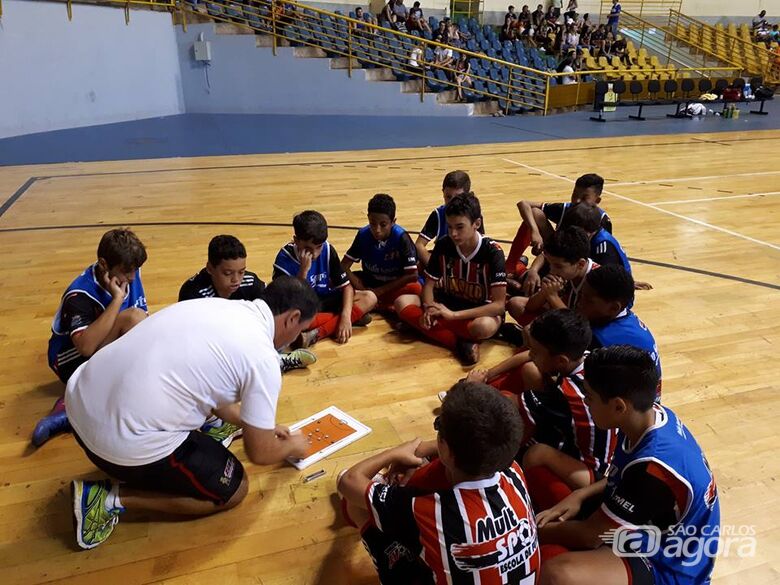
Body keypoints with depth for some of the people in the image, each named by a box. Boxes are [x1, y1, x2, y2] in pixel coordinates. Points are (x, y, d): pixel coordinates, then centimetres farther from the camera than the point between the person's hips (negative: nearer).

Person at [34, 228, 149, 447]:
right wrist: (117, 299, -35)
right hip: (74, 363, -6)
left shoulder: (129, 274, -6)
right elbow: (86, 347, -37)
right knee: (132, 317, -29)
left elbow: (145, 321, -1)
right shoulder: (79, 295, -25)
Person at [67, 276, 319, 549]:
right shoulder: (262, 358, -13)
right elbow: (259, 453, -2)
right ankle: (115, 499, 5)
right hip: (127, 443, -9)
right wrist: (292, 446, 20)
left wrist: (261, 424, 33)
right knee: (233, 489, 13)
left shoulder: (216, 305, 10)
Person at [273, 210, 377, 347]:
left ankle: (318, 334, -27)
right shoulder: (285, 258, -21)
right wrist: (304, 270, -33)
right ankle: (355, 316, -22)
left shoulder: (327, 250, -12)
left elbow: (346, 286, -10)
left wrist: (346, 316, -25)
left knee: (370, 297, -16)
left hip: (325, 302, 4)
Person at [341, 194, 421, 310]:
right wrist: (363, 290, -24)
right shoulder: (363, 235, -16)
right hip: (370, 282, 3)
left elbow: (412, 275, -24)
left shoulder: (401, 237, -23)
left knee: (416, 288, -34)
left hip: (394, 285, -3)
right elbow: (344, 267, -13)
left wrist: (380, 290, -23)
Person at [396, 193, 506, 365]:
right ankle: (460, 343, -27)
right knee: (402, 302, -20)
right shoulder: (443, 245, -10)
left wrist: (453, 315, -31)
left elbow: (499, 304, -24)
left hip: (479, 309, -5)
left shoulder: (492, 252, -21)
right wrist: (429, 309, -25)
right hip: (448, 303, 5)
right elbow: (429, 284, -1)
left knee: (485, 327, -40)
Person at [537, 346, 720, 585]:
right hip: (652, 530, 8)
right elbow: (622, 478, 10)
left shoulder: (653, 468, -35)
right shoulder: (650, 415, -11)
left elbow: (589, 536, -23)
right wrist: (579, 495, -5)